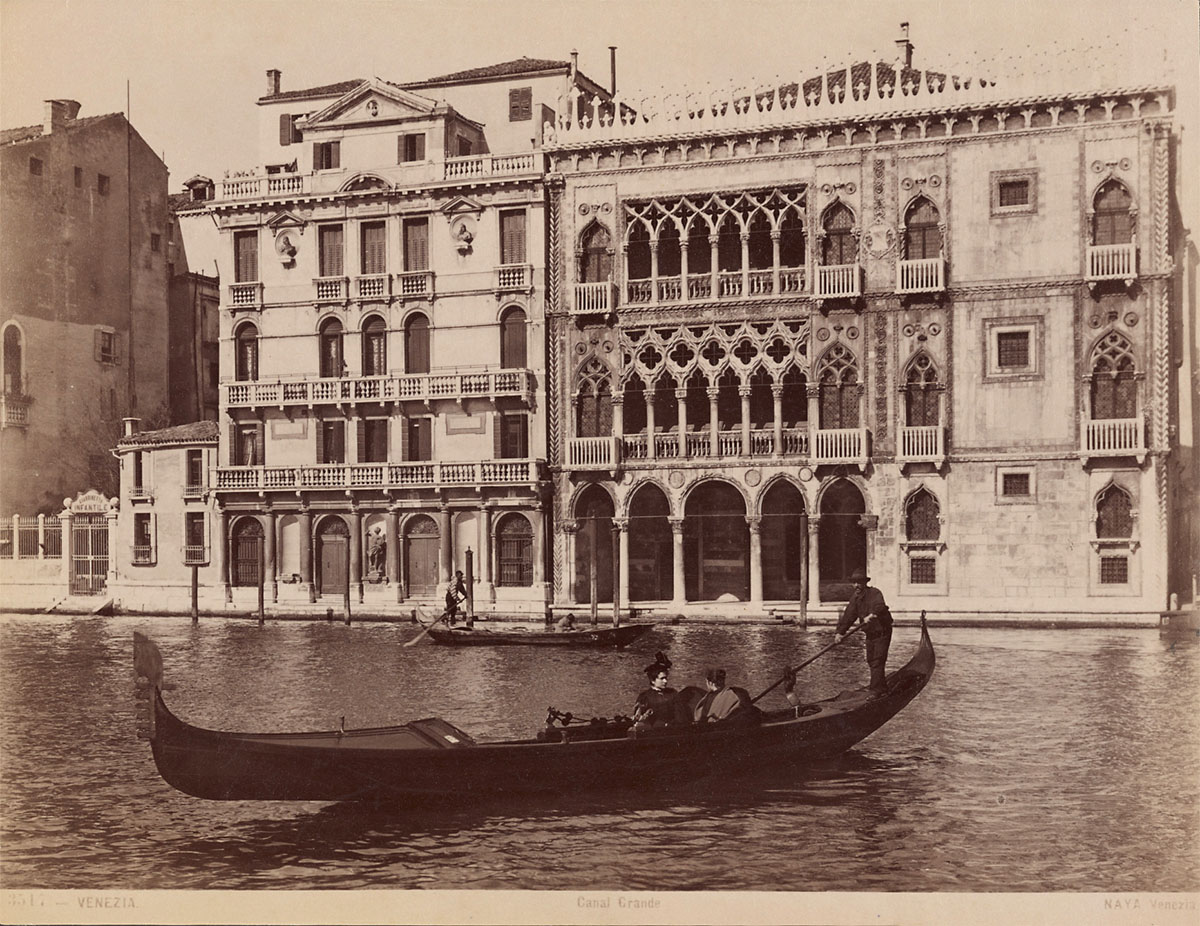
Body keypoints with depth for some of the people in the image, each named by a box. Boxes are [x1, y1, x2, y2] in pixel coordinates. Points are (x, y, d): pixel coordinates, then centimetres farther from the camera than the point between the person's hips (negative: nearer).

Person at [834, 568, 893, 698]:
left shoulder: (874, 593, -18)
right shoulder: (855, 597, 4)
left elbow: (879, 606, -38)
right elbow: (849, 615, -1)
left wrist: (872, 614, -57)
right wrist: (840, 632, -10)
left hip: (882, 632, -8)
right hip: (870, 633, 8)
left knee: (877, 661, -12)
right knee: (871, 660, 13)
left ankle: (876, 690, -11)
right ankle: (882, 687, 26)